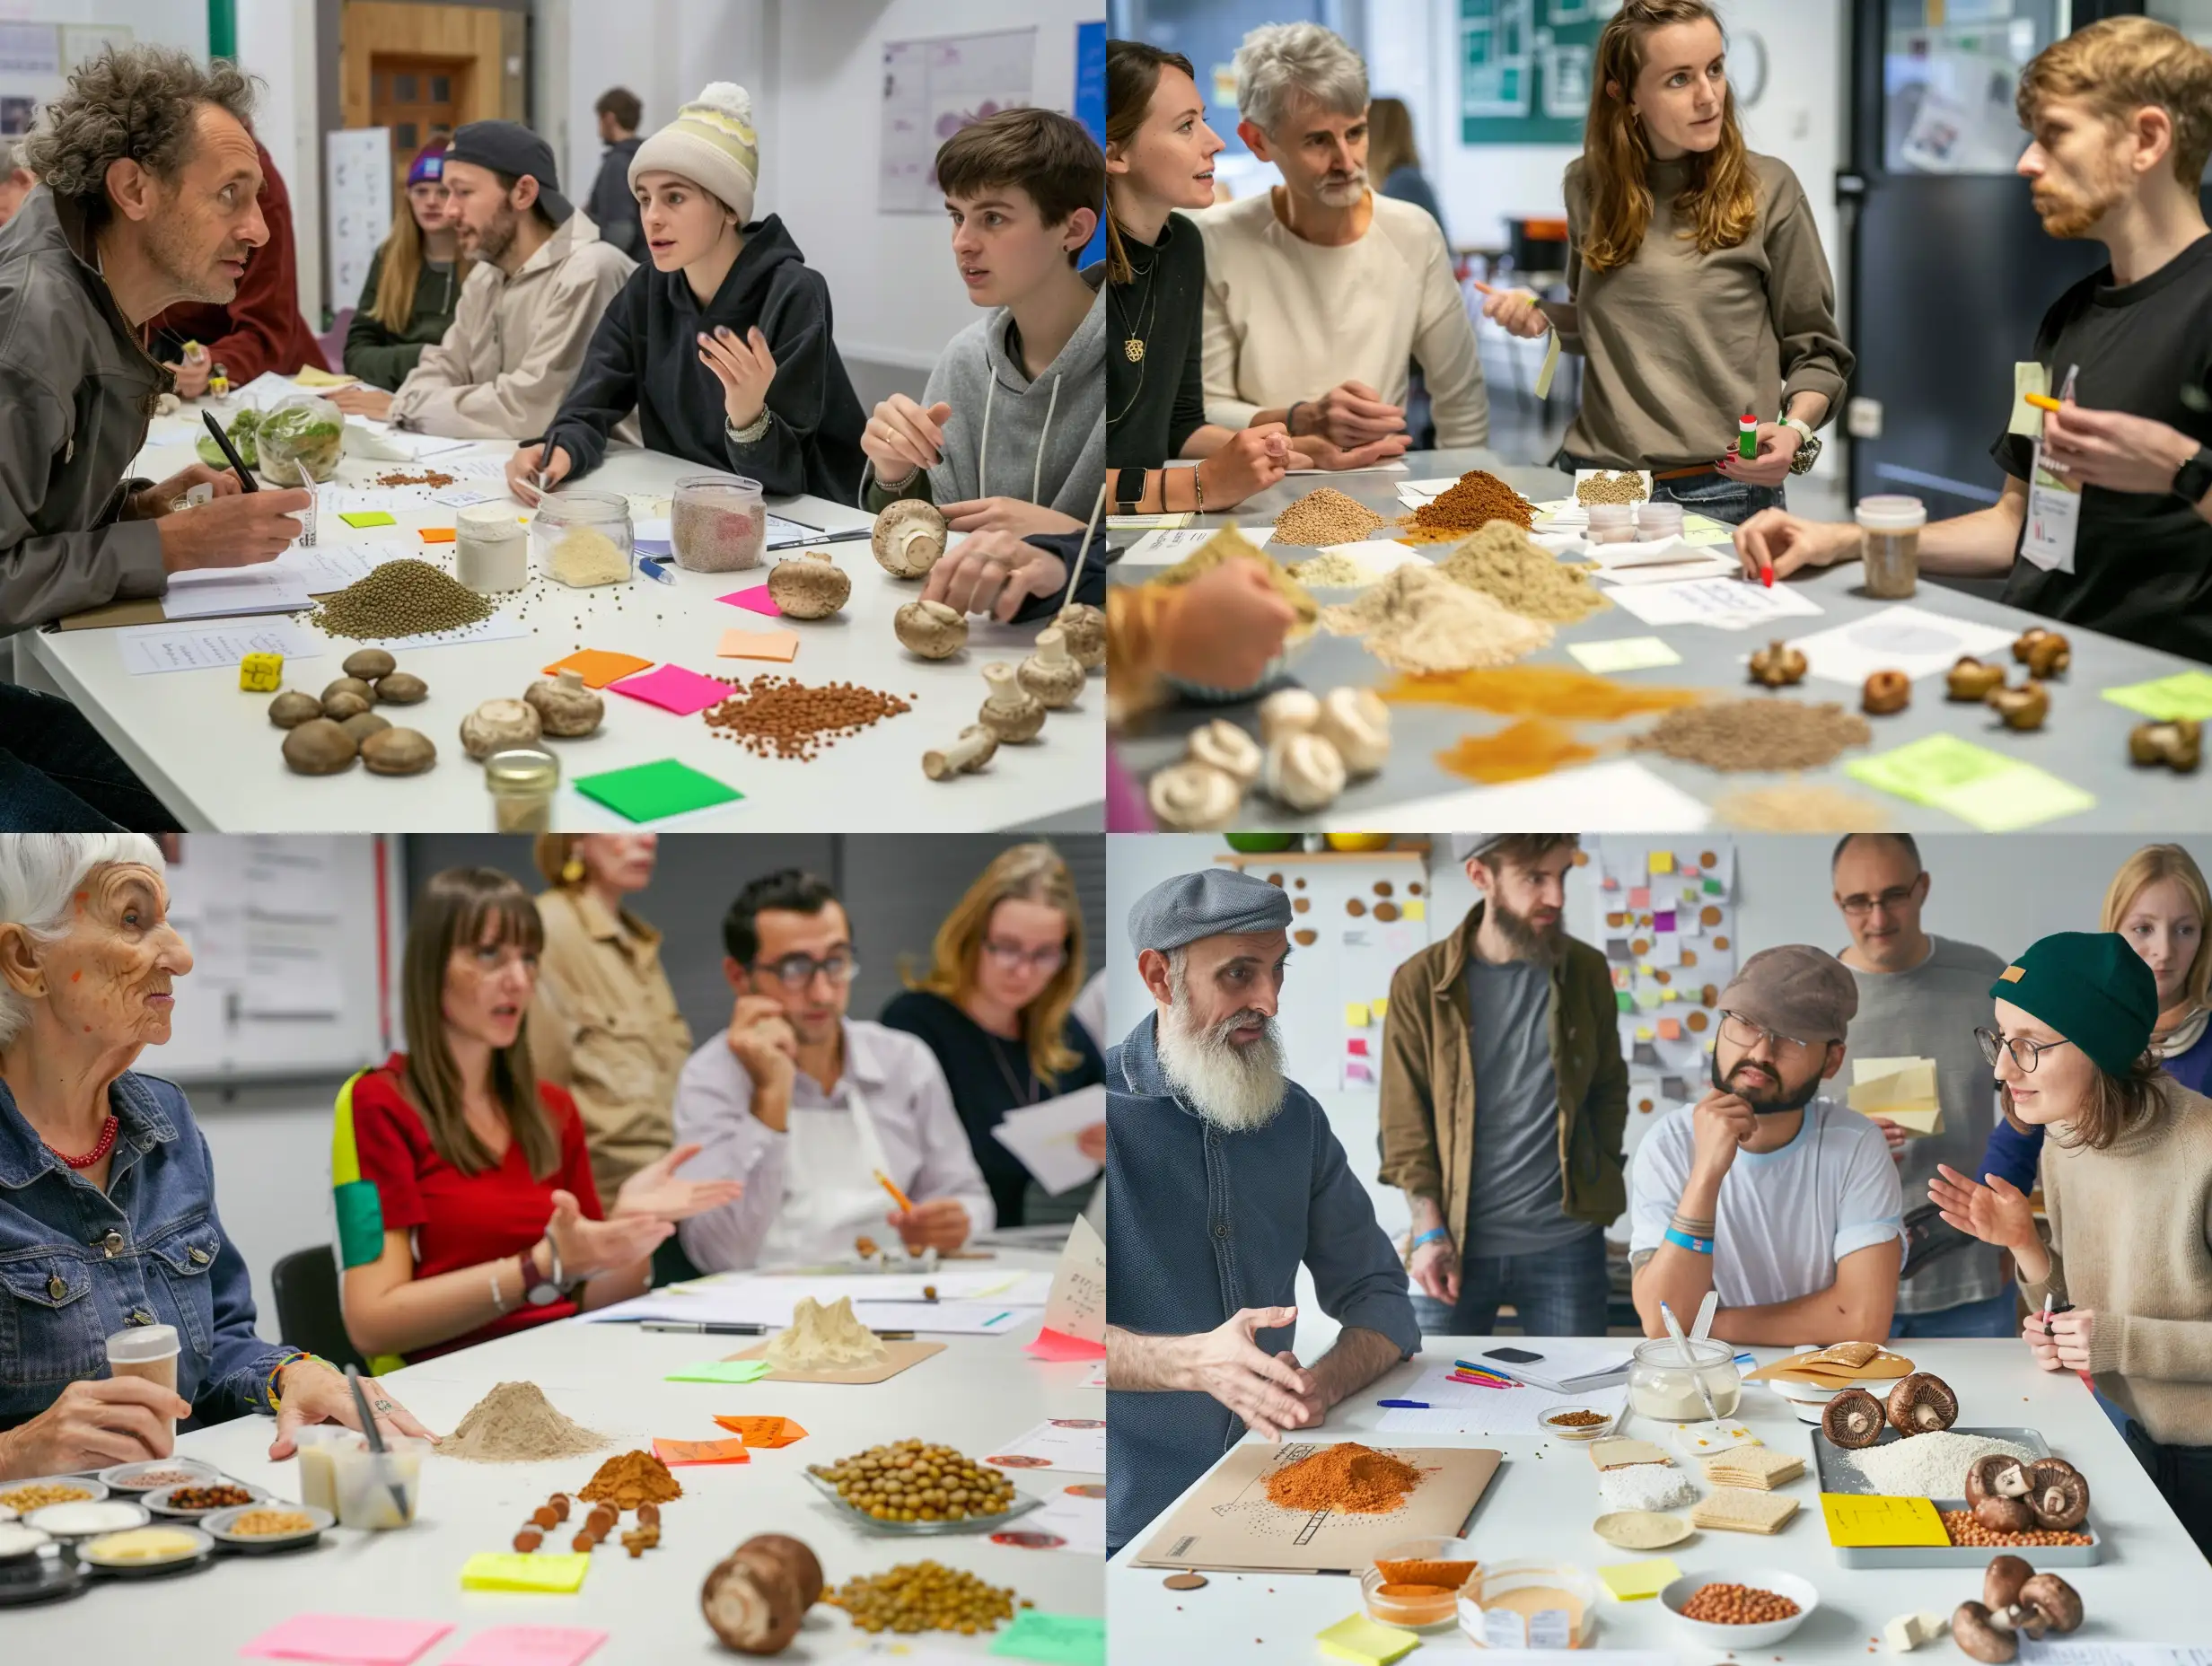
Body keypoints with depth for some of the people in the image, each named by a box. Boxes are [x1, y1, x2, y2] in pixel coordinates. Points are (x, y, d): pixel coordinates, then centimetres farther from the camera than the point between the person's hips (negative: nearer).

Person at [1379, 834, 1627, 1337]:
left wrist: (1598, 1189, 2)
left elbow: (1610, 1091, 14)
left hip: (1566, 1245, 1)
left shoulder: (1586, 972, 2)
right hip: (1459, 1243, -1)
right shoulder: (1421, 982, -4)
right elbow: (1405, 1123, -2)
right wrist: (1429, 1231, -11)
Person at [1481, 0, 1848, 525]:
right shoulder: (1589, 184, 6)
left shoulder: (1767, 188, -5)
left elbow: (1816, 352, 2)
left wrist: (1794, 430, -17)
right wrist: (1542, 319, 2)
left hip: (1720, 495, -3)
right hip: (1594, 481, 3)